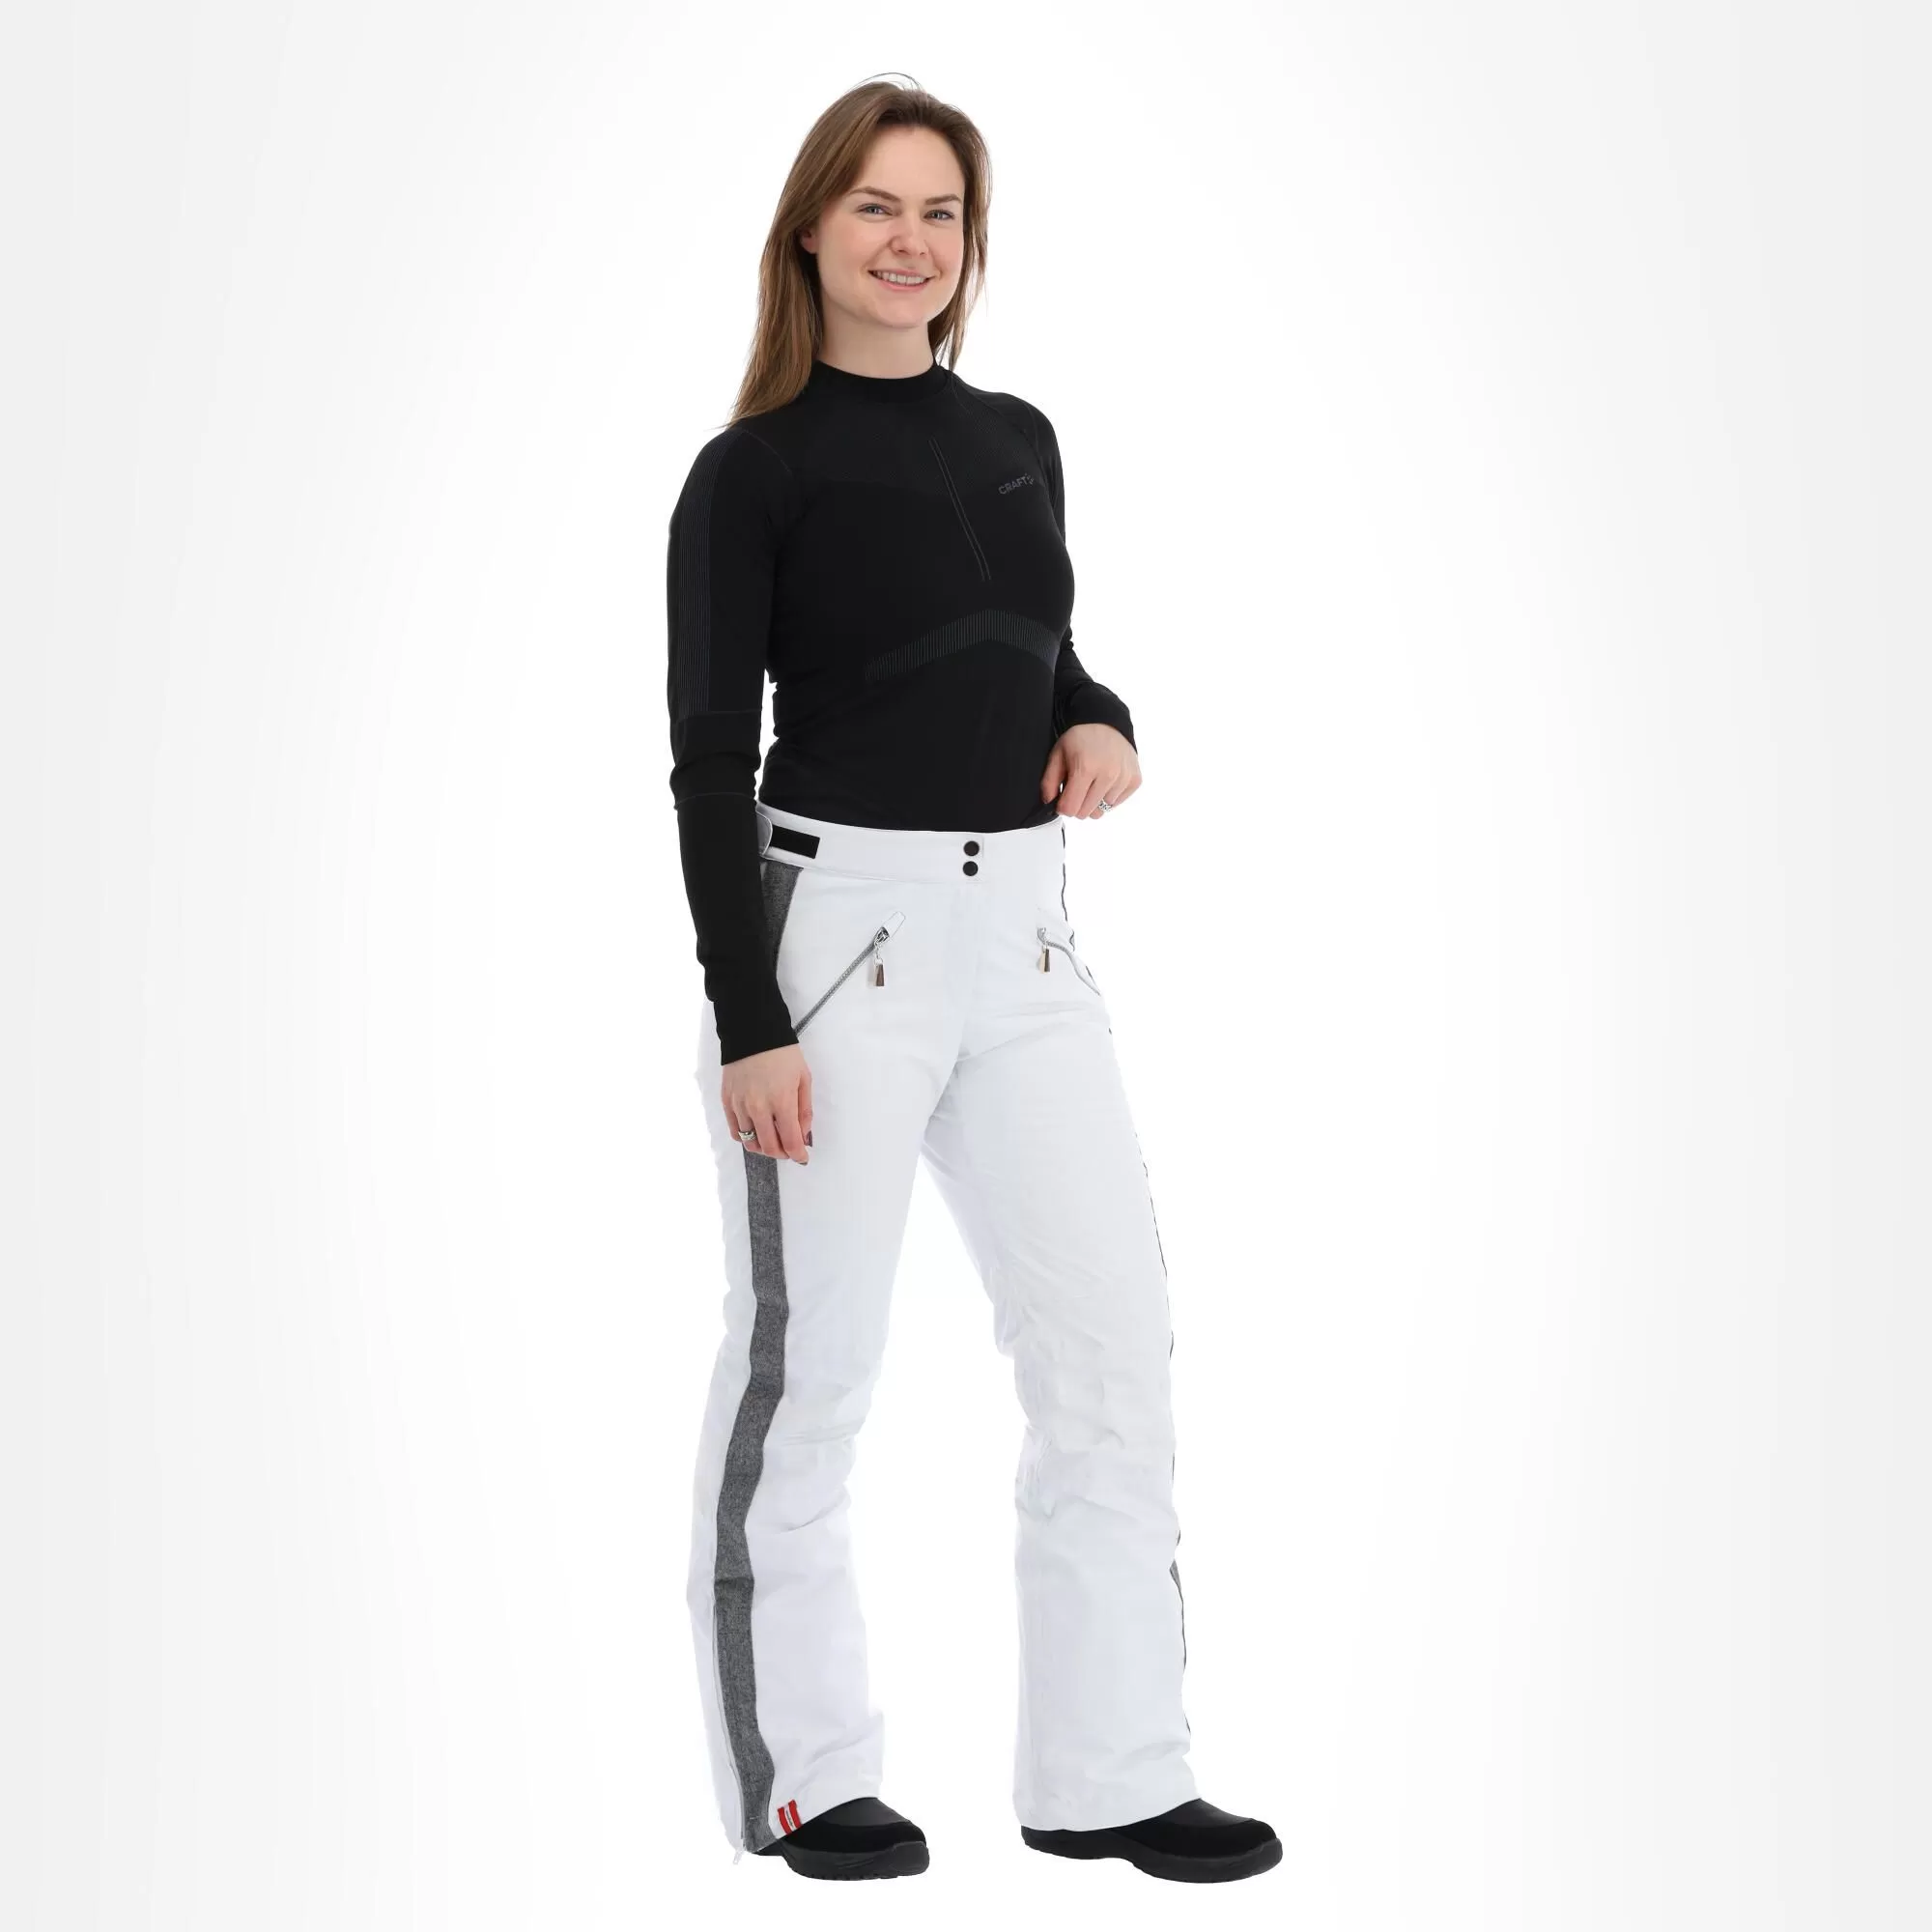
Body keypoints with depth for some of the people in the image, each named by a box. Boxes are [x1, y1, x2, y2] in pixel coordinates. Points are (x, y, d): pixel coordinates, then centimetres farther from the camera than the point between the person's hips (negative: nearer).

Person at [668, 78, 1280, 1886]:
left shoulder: (1016, 439, 12)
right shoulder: (754, 472, -5)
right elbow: (710, 756, -8)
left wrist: (1103, 723, 0)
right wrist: (748, 1023, -14)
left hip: (1023, 935, 6)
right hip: (832, 927, -6)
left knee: (1111, 1334, 4)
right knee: (808, 1363, 3)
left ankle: (1108, 1773, 13)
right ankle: (797, 1776, 17)